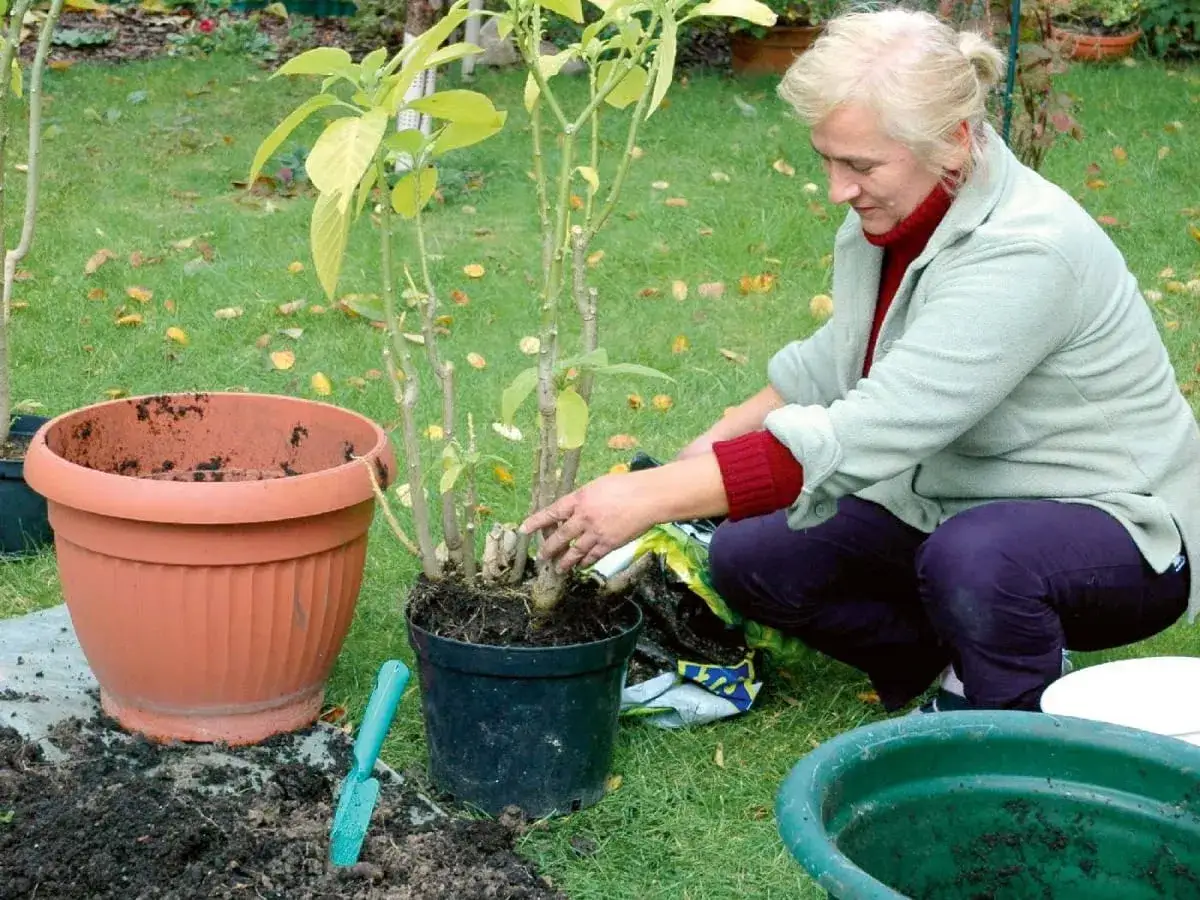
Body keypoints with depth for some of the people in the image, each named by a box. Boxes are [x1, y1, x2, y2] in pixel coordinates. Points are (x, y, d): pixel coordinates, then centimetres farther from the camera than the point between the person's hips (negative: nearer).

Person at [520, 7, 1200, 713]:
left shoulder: (1023, 252, -31)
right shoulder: (887, 213, -4)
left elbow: (867, 435, -37)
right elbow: (836, 364, 15)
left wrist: (651, 497, -37)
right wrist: (704, 452, 5)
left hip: (1115, 528, -8)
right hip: (954, 509, 8)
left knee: (971, 555, -39)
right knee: (747, 558, -2)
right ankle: (957, 660, 12)